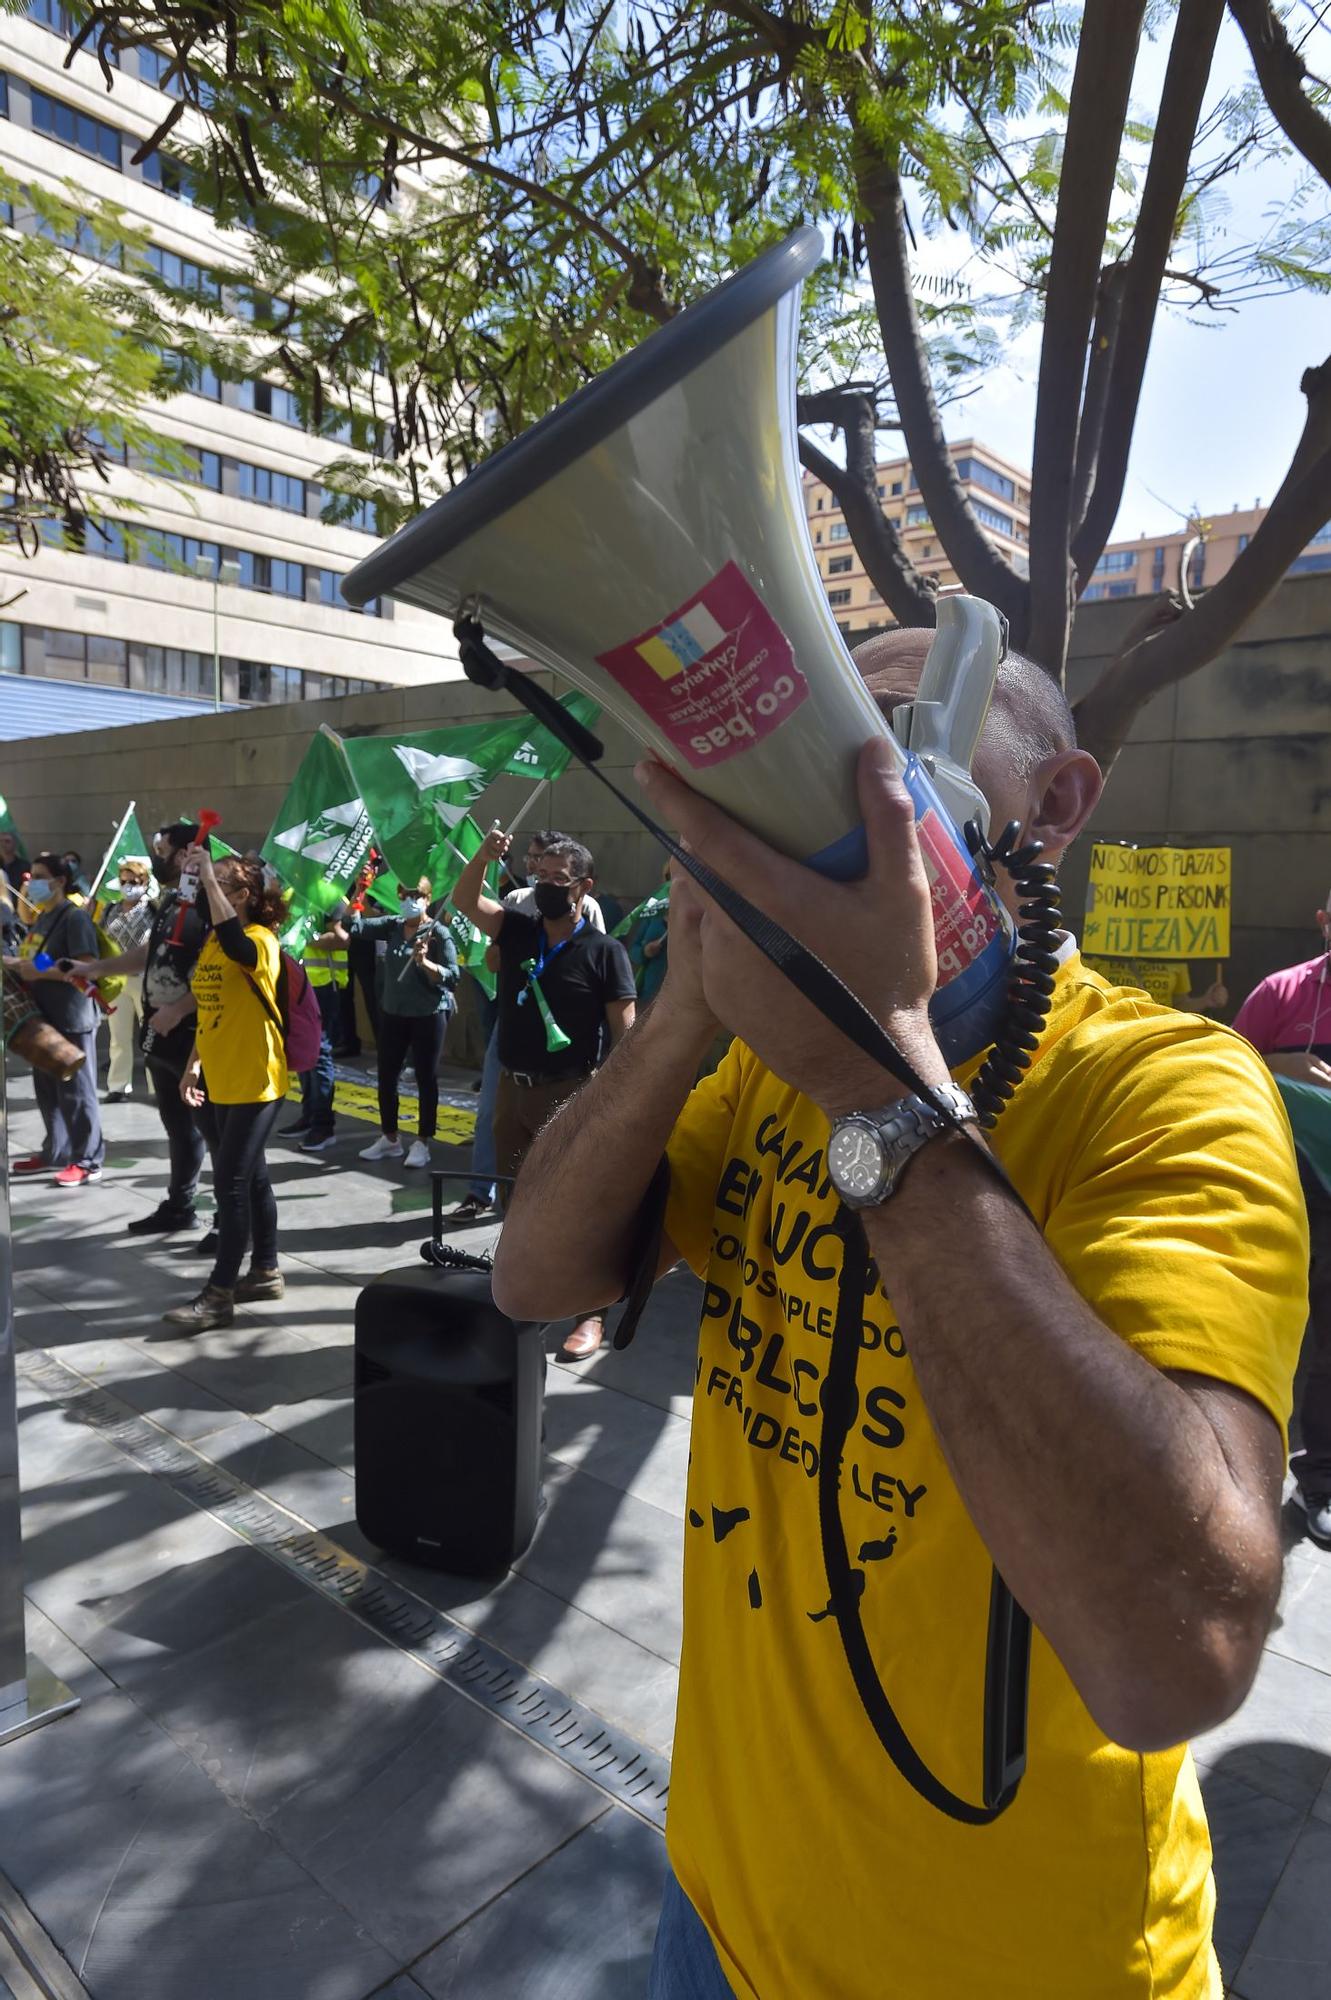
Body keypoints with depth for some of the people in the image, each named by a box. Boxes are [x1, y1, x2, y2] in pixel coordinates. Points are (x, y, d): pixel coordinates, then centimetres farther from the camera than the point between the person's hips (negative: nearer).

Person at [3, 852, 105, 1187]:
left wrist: (39, 972, -22)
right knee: (47, 1091, 15)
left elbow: (86, 968, -23)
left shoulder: (75, 916, -14)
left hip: (72, 1021, -9)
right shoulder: (43, 917, 15)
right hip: (45, 1018, 9)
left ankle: (88, 1161, 7)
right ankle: (54, 1153, 27)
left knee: (76, 1092, -2)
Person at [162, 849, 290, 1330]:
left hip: (254, 1082, -8)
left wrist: (208, 874, -37)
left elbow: (234, 944, -41)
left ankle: (219, 1294, 3)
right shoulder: (211, 940, 11)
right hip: (219, 1081, 8)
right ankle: (266, 1272, 27)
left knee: (231, 1183, -5)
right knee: (250, 1178, 15)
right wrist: (194, 1065, 12)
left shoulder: (260, 940, -15)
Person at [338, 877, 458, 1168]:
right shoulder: (392, 926, 5)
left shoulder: (439, 933, -11)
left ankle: (422, 1143, 15)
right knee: (386, 1077, 11)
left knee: (425, 1078, 4)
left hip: (428, 1015, -6)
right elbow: (355, 926, -6)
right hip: (393, 1012, 6)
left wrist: (425, 962, -32)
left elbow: (452, 976, -18)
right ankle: (390, 1138, 27)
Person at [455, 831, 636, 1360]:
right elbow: (464, 900, -3)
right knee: (514, 1199, 16)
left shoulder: (604, 950, -8)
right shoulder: (517, 930, 6)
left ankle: (589, 1315, 12)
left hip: (572, 1094, -5)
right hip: (513, 1088, 6)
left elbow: (624, 1030, -9)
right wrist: (483, 855, -21)